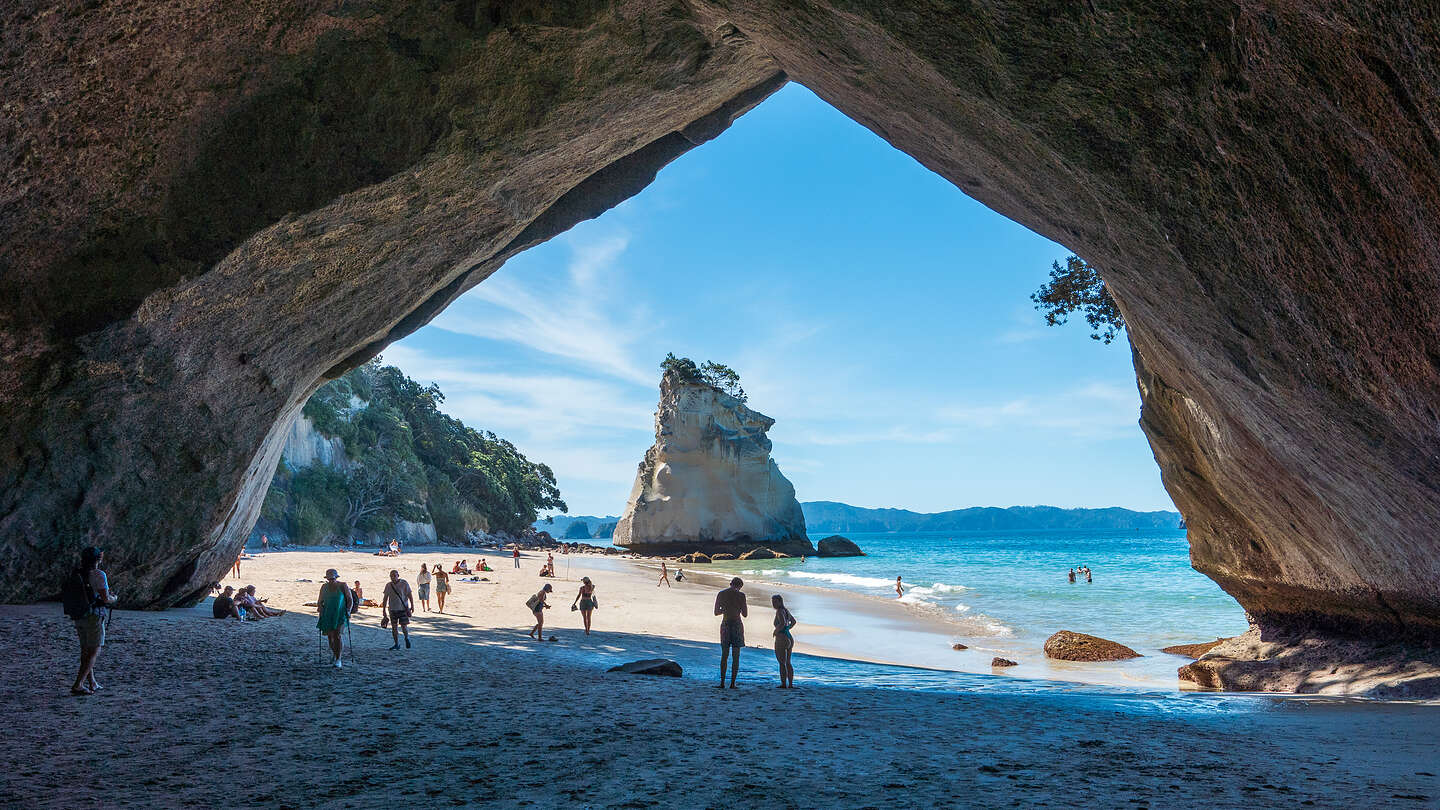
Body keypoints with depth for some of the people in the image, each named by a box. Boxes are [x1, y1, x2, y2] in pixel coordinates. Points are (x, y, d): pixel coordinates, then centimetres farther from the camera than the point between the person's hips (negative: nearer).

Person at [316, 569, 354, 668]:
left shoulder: (342, 586, -4)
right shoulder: (324, 587, 7)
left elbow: (350, 600, 0)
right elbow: (320, 601, 17)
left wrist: (348, 611, -11)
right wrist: (319, 607, -2)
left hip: (340, 615, -4)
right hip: (327, 615, 4)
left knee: (336, 635, -16)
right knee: (330, 636, 9)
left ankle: (338, 660, -14)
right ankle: (333, 653, 37)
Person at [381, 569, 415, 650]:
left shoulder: (404, 584, -5)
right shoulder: (388, 585, 4)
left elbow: (410, 595, -2)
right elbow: (385, 598, 10)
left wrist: (412, 606, -6)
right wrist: (383, 609, 10)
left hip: (403, 608, -3)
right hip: (392, 609, 3)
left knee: (404, 626, -6)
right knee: (394, 627, 4)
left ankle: (407, 638, 23)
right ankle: (396, 644, 15)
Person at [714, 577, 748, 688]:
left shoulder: (720, 594, 3)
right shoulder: (741, 595, -7)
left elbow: (716, 612, 8)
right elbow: (745, 614, -4)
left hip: (725, 624, 3)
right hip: (737, 625, -3)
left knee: (724, 655, 12)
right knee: (735, 656, 4)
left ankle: (722, 682, 7)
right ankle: (732, 683, 0)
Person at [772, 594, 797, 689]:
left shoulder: (780, 611, -14)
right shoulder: (786, 610, 12)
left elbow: (783, 623, -31)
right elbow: (794, 622, 28)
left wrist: (776, 631, -16)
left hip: (781, 639, -9)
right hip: (790, 638, 9)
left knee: (782, 663, -2)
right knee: (788, 663, 16)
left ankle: (784, 684, -1)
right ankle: (791, 684, 18)